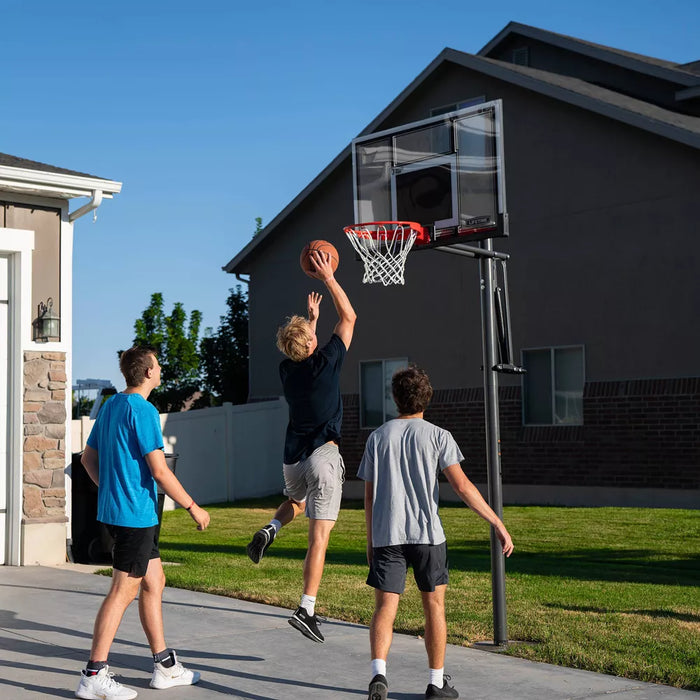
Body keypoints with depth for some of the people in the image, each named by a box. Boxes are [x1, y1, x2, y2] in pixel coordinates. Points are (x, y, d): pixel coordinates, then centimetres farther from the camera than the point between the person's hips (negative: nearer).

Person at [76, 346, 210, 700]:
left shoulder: (110, 406, 12)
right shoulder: (143, 410, -16)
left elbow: (88, 458, 19)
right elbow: (160, 471, -19)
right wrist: (193, 507, -10)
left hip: (113, 509, 10)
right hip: (136, 514, -10)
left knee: (154, 582, 15)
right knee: (123, 591, -4)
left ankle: (165, 667, 21)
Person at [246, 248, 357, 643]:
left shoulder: (287, 370, 4)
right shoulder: (326, 363, -10)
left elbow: (302, 351, 30)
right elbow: (349, 317, 1)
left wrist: (311, 316, 39)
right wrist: (329, 278, 6)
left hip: (293, 457, 5)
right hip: (323, 455, -5)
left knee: (297, 502, 35)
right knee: (319, 536, -6)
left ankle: (270, 530, 3)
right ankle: (307, 610, -12)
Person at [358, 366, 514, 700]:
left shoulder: (378, 437, 8)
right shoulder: (437, 435, 0)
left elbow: (369, 496, 9)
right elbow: (462, 487, -9)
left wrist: (370, 541, 18)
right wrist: (498, 524, -5)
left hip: (386, 535, 2)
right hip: (427, 534, -1)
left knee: (384, 607, 2)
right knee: (434, 606, 11)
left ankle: (378, 673, -19)